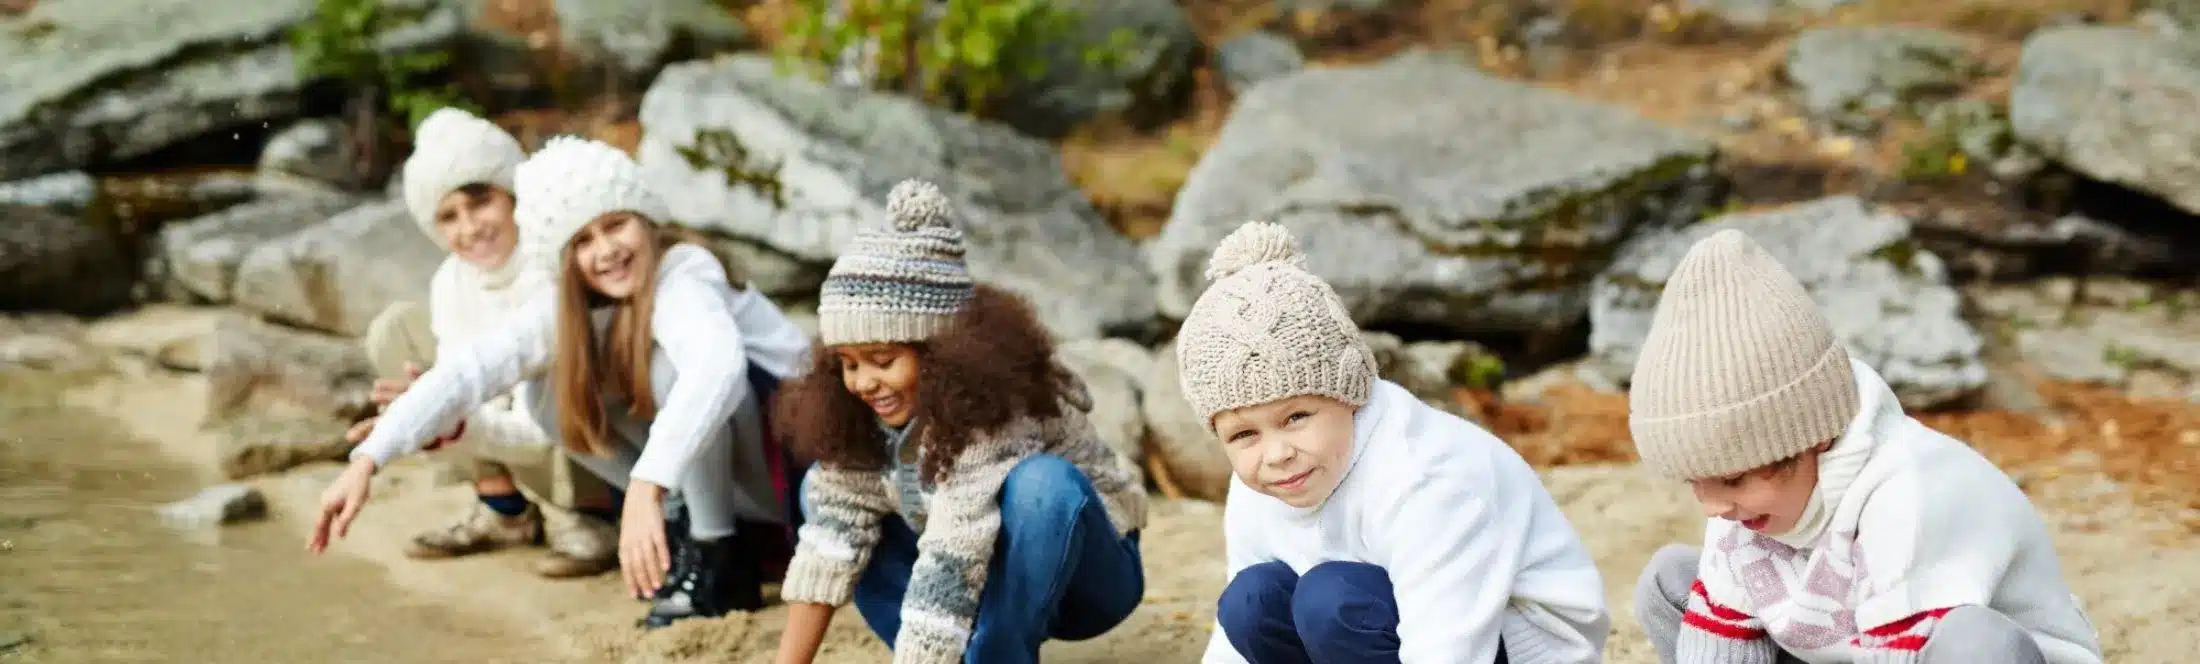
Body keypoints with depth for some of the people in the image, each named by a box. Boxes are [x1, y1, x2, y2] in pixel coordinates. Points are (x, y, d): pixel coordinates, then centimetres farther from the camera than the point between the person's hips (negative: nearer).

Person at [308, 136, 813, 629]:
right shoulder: (570, 307, -7)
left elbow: (717, 366, -49)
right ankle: (689, 528, 3)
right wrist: (367, 460, -28)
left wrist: (645, 488, -61)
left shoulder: (682, 281, -27)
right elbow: (470, 367, -16)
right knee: (554, 389, -6)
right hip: (724, 481, 7)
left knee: (672, 361, -31)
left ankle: (722, 561, -16)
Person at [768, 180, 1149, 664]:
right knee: (827, 493, -8)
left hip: (1084, 571, -7)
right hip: (995, 572, 7)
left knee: (1040, 482, -36)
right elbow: (835, 530, -16)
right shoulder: (868, 411, -14)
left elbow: (945, 585, -40)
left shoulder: (992, 410, -35)